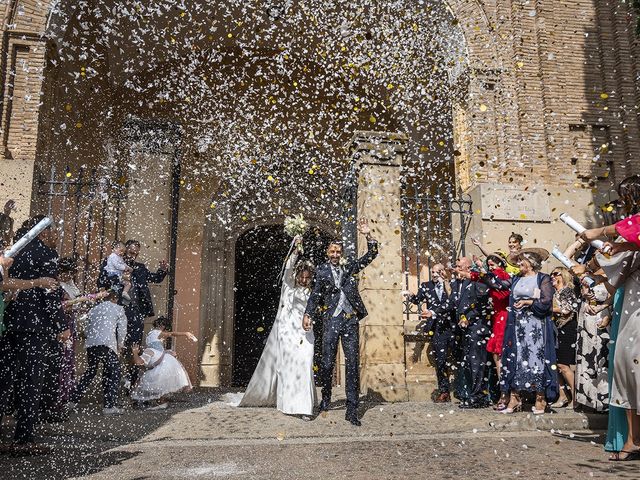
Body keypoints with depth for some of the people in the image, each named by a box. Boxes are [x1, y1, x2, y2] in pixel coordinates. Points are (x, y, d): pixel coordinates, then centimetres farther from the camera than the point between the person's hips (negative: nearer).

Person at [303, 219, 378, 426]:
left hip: (351, 320, 2)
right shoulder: (322, 270, 8)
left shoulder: (350, 268, 14)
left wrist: (368, 235, 0)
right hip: (331, 320, -2)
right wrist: (307, 315, -9)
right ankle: (326, 396, 29)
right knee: (327, 363, 3)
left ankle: (352, 410, 3)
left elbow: (372, 254, 13)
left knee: (353, 364, -1)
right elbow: (316, 294, 1)